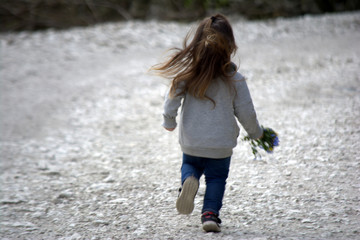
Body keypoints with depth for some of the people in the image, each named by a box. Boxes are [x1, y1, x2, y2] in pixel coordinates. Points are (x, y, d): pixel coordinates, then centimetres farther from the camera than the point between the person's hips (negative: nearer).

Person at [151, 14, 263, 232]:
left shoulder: (187, 71, -9)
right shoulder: (234, 79, -10)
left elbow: (173, 97, -8)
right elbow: (245, 112, -4)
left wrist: (169, 120, 9)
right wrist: (256, 132, 14)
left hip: (191, 141, 1)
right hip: (221, 143, -1)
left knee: (190, 164, 25)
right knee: (216, 177, 17)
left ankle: (189, 181, -7)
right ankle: (210, 213, 4)